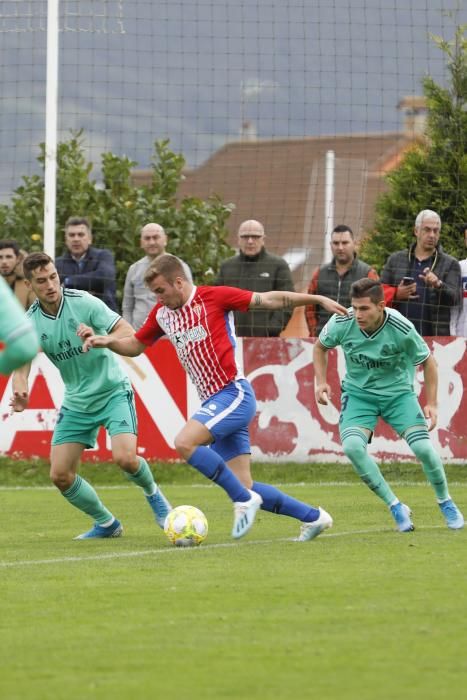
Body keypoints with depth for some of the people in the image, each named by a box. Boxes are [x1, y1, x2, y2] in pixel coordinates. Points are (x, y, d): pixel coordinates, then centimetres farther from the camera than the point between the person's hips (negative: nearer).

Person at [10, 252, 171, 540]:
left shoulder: (83, 302, -17)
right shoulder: (30, 321, -6)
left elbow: (129, 333, -21)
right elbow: (22, 365, -15)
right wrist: (20, 390, -39)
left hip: (113, 390, -4)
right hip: (77, 401, 4)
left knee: (125, 458, -24)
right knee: (60, 474, -4)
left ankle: (152, 493, 11)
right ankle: (106, 523, 18)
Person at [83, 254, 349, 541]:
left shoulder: (214, 297, -7)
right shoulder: (161, 314, 12)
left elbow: (268, 300, -5)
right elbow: (135, 345, 25)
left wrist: (317, 299, -8)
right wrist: (107, 341, 5)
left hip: (234, 393, -7)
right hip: (213, 401, 7)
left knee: (185, 443, -25)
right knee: (243, 484, 3)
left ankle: (244, 500, -14)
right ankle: (313, 516, 16)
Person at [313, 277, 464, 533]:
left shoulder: (402, 329, -24)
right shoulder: (342, 323, -19)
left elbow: (427, 360, -5)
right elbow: (320, 346, 5)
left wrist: (431, 403, -8)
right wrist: (321, 381, -7)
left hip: (397, 392, -1)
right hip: (358, 393, 1)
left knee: (423, 447, -17)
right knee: (352, 446, -25)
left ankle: (445, 502, 13)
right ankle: (395, 506, -9)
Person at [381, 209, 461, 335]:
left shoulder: (450, 264, 6)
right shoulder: (395, 260, 12)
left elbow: (455, 299, -4)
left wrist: (438, 284, -24)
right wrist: (396, 294, -7)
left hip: (434, 336, -2)